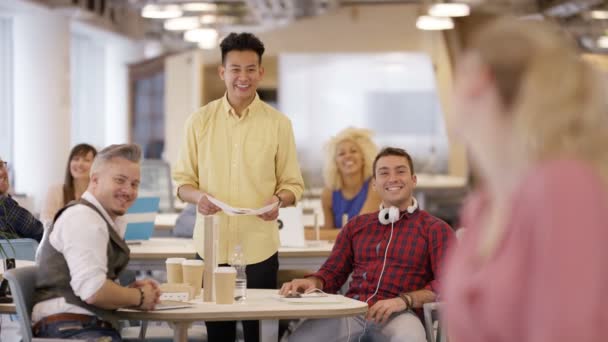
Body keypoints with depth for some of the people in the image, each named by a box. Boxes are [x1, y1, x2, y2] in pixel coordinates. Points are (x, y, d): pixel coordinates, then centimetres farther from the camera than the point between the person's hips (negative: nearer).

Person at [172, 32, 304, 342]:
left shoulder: (278, 123, 2)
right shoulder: (199, 120, 3)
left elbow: (293, 183, 6)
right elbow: (182, 180, 7)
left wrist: (278, 199, -16)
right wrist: (197, 196, -14)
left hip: (259, 246, -1)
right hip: (212, 243, 1)